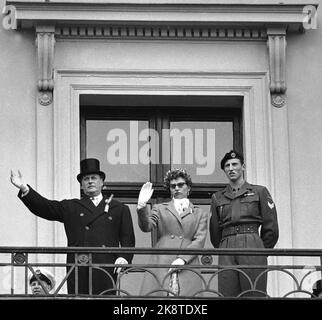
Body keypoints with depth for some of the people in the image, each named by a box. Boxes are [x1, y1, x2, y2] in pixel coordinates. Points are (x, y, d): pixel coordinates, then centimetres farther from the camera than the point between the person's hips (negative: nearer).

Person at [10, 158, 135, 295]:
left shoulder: (119, 209, 17)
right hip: (78, 272, 1)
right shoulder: (71, 208, 19)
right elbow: (44, 207, 9)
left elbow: (128, 239, 12)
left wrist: (124, 258, -7)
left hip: (106, 270, -1)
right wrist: (24, 189, -5)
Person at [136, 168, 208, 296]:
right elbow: (146, 227, 4)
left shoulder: (199, 214, 19)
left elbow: (199, 241, 6)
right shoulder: (160, 209, 21)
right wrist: (142, 206, -14)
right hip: (160, 268, 0)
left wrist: (182, 259, -10)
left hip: (187, 266, 0)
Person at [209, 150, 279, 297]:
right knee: (227, 296, -7)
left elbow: (271, 228, 9)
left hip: (252, 246, -2)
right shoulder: (217, 197, 19)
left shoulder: (259, 191, 11)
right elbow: (214, 232, 21)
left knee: (255, 295, -9)